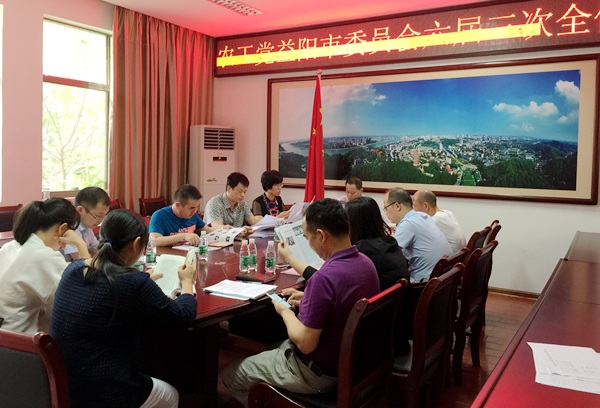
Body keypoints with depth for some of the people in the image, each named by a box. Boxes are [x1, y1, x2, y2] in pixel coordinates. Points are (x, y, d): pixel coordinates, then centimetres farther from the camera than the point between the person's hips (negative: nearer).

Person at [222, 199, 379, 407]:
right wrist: (308, 299, 6)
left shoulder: (324, 277, -33)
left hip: (317, 372, -8)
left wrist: (285, 311, -10)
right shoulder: (366, 262, -5)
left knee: (230, 376, 11)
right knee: (276, 346, 33)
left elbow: (305, 344, -26)